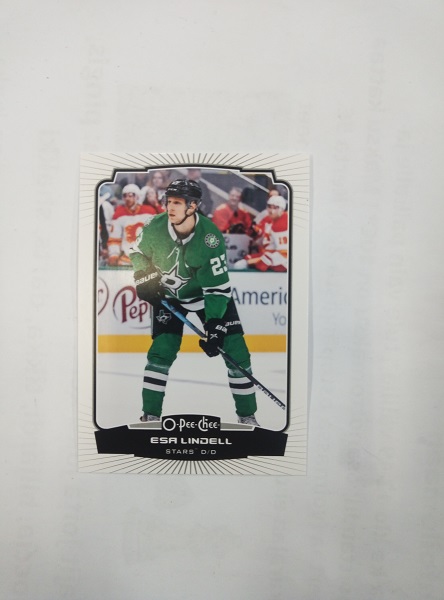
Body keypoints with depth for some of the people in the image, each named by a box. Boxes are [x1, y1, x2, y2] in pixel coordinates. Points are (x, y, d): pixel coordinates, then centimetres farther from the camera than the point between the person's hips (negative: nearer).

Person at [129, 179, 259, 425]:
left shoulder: (211, 238, -27)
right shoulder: (155, 227, -19)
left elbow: (218, 287, -25)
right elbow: (137, 252, 4)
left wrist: (214, 326, -30)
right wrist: (144, 278, -11)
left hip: (207, 292, -1)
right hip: (168, 295, 2)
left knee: (235, 350, -6)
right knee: (161, 352, -10)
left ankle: (247, 416, 9)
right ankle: (150, 415, 7)